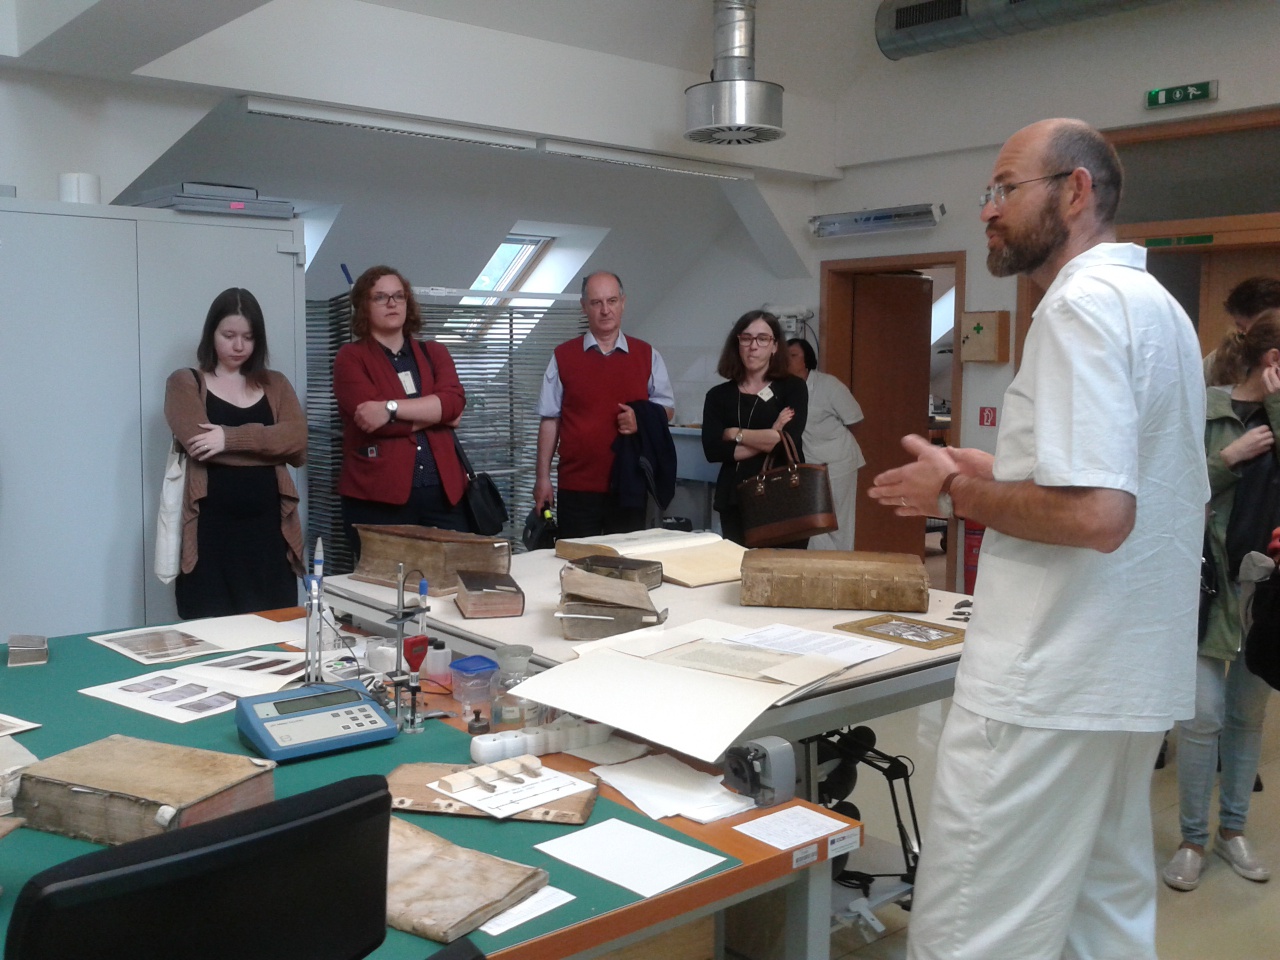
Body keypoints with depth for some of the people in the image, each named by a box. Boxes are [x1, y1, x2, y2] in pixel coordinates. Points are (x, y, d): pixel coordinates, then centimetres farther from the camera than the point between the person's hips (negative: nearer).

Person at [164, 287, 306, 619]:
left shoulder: (275, 384, 16)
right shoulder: (184, 383, 7)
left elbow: (297, 442, -3)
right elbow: (198, 444, -11)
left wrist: (231, 437, -14)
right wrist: (270, 445, -7)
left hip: (268, 528, 3)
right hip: (211, 531, -3)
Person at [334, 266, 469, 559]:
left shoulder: (434, 353, 15)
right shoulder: (351, 358, 3)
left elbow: (454, 400, -5)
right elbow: (372, 419, -13)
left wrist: (391, 408, -16)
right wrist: (437, 414, -3)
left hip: (444, 492, 4)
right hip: (378, 496, -4)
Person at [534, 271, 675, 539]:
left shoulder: (647, 355, 7)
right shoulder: (563, 356, 4)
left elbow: (667, 408, 12)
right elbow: (550, 420, 5)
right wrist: (543, 477, 2)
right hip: (576, 487, -1)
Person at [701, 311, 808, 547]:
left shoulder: (793, 387, 3)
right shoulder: (718, 395, 8)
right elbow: (712, 450, -7)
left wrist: (735, 434, -5)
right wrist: (769, 437, -11)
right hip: (735, 501, 2)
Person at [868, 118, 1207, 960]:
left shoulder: (1084, 302, -15)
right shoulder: (1156, 304, 16)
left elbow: (1095, 514, -25)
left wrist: (959, 493, -10)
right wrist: (997, 472, 14)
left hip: (1053, 683, -11)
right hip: (1131, 673, 11)